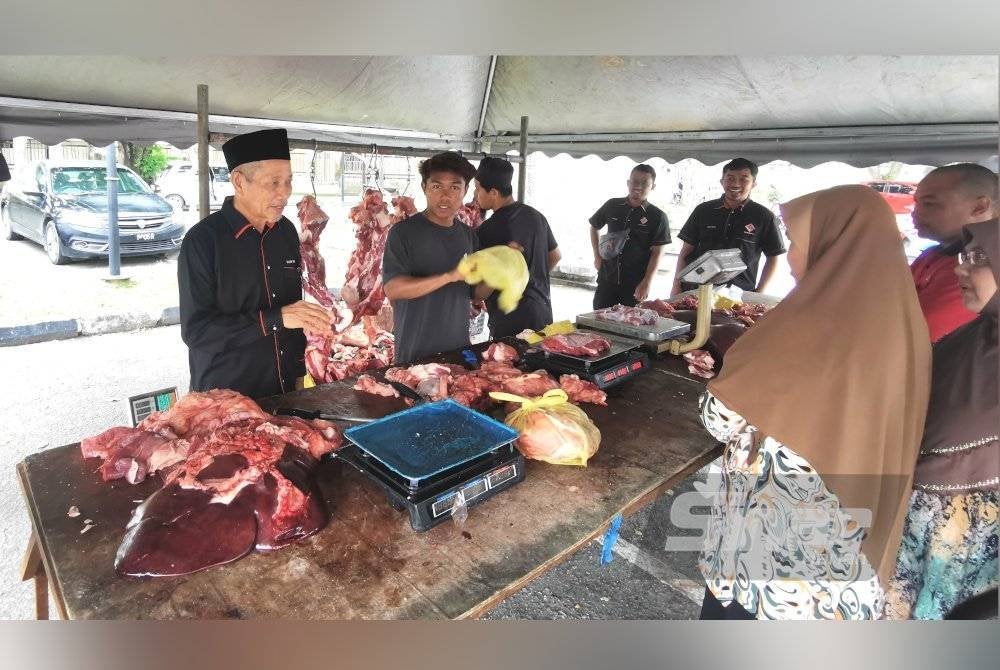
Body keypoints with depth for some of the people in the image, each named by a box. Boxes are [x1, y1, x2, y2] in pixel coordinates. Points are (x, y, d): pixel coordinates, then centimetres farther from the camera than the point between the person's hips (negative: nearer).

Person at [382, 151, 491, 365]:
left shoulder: (468, 235, 6)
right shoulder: (403, 232, -10)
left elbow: (475, 294, 11)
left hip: (459, 348, 5)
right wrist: (451, 276, -29)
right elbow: (392, 289, -21)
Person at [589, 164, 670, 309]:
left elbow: (657, 253, -7)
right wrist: (597, 256, 9)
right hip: (607, 278, 3)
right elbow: (594, 227, 20)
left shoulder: (657, 217, -4)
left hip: (636, 284, -2)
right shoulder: (612, 206, 4)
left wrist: (646, 283, -15)